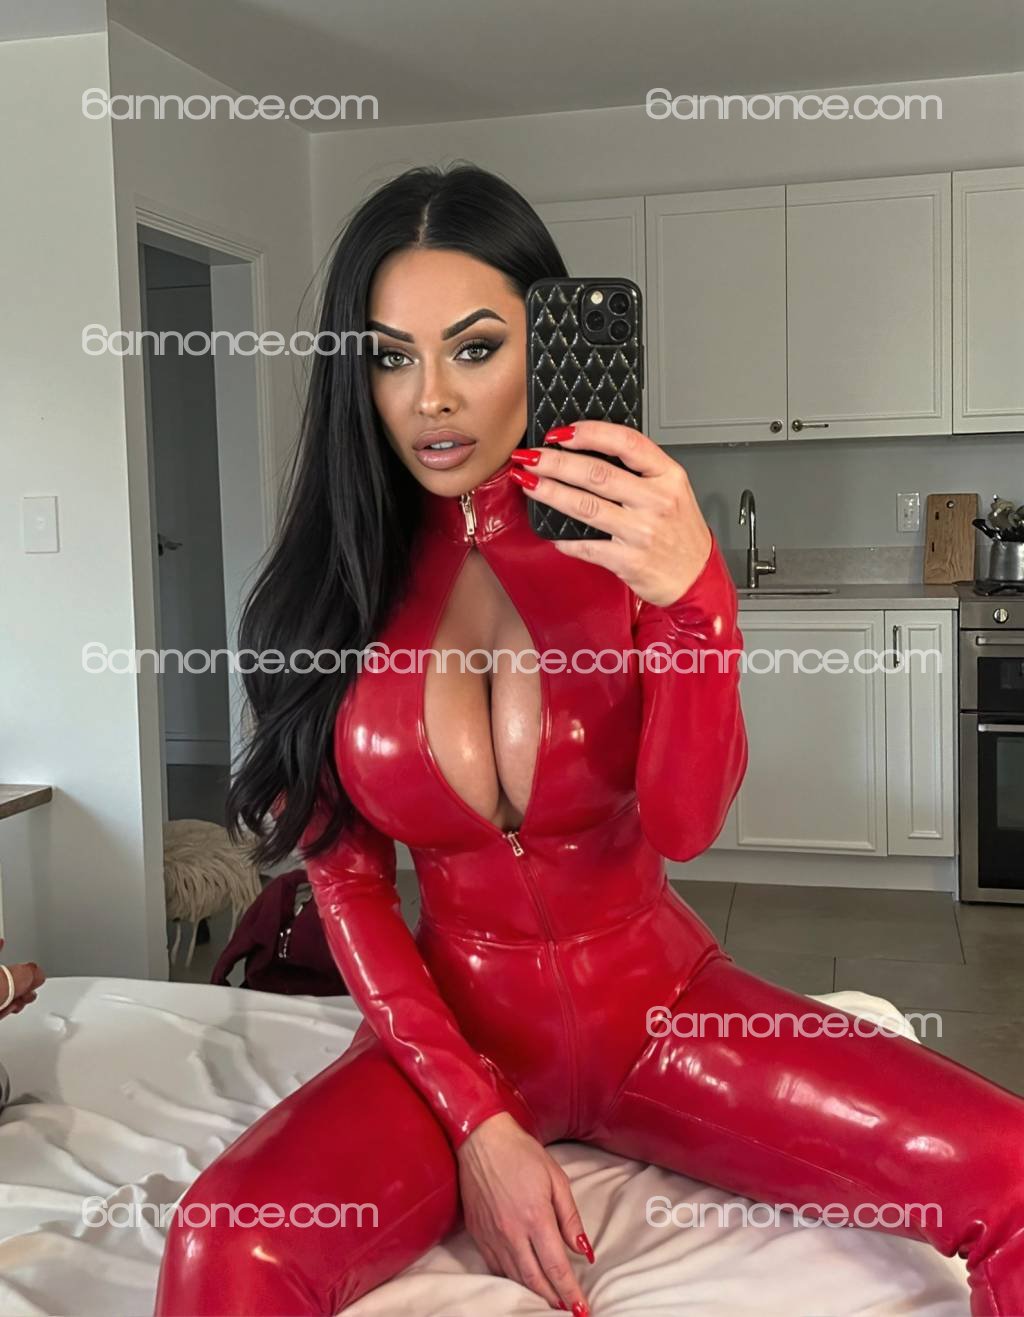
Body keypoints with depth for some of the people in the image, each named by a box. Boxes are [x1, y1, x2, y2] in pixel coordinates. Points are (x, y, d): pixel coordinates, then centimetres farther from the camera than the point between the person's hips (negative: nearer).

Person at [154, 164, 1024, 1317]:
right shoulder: (331, 581, -5)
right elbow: (344, 879, -4)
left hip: (660, 1001, 1)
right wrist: (476, 1126, -13)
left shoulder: (627, 539, -6)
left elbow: (686, 824, -17)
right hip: (457, 1023, 0)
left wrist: (693, 599, -34)